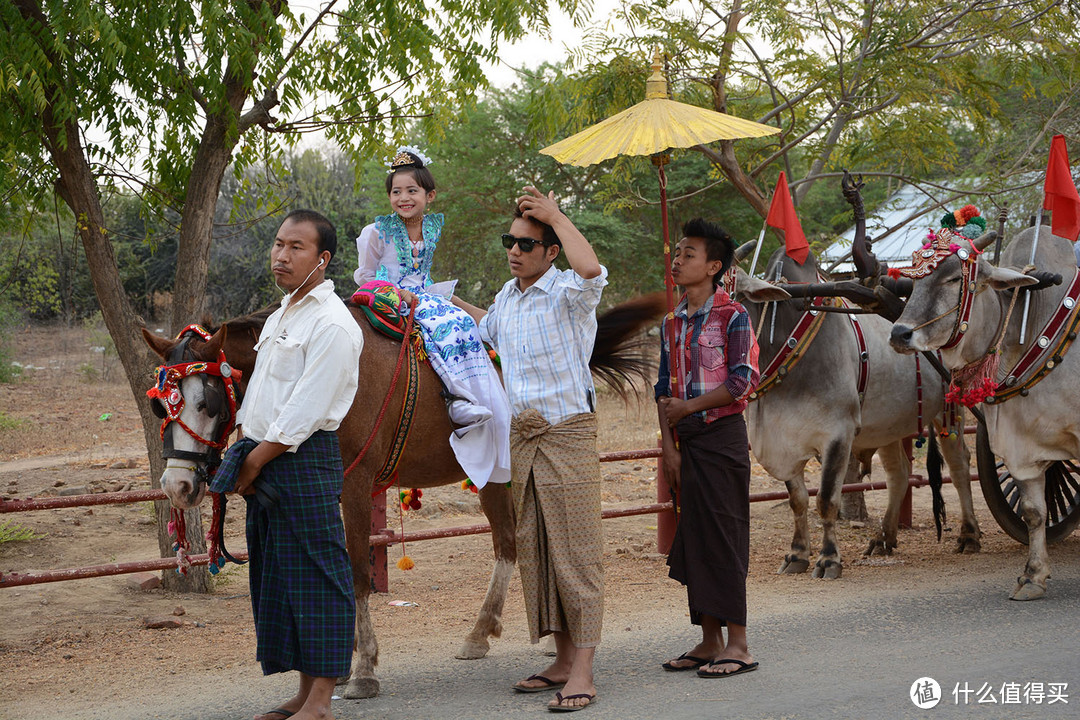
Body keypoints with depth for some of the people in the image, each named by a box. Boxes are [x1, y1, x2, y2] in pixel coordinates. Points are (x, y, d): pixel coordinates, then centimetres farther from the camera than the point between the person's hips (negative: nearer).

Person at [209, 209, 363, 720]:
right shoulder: (280, 317, 18)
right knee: (274, 575, 12)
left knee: (315, 575, -6)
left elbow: (305, 413, -17)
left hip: (304, 462, -10)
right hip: (264, 466, 10)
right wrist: (241, 456, 10)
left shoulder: (332, 324, -12)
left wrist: (254, 462, -13)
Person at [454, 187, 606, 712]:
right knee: (533, 550, 9)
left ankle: (582, 673, -7)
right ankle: (563, 660, 18)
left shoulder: (567, 293, -11)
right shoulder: (508, 296, 12)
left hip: (567, 433, -8)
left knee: (576, 550, -7)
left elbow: (591, 271, -36)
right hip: (520, 434, 8)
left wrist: (556, 216, -23)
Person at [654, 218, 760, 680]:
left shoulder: (732, 317, -7)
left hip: (722, 437, -7)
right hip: (687, 440, 7)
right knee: (692, 542, 7)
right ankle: (709, 642, 14)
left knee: (723, 539, -7)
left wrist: (688, 407, -11)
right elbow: (665, 389, 14)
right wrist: (669, 446, 4)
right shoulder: (673, 322, 14)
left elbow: (743, 381, -14)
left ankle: (738, 646, -3)